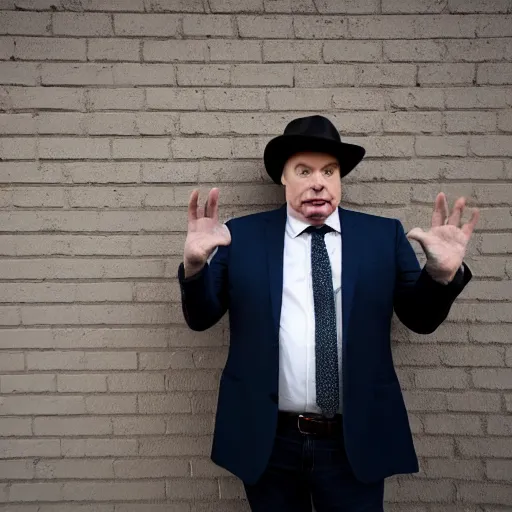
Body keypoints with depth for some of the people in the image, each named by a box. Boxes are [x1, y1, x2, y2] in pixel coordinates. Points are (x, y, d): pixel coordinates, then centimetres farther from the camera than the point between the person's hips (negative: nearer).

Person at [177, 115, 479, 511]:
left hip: (356, 442, 0)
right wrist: (196, 264, -21)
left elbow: (420, 318, 3)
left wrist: (442, 272, -17)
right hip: (267, 442, 1)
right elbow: (200, 318, -1)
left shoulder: (384, 235, -1)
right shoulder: (241, 235, -3)